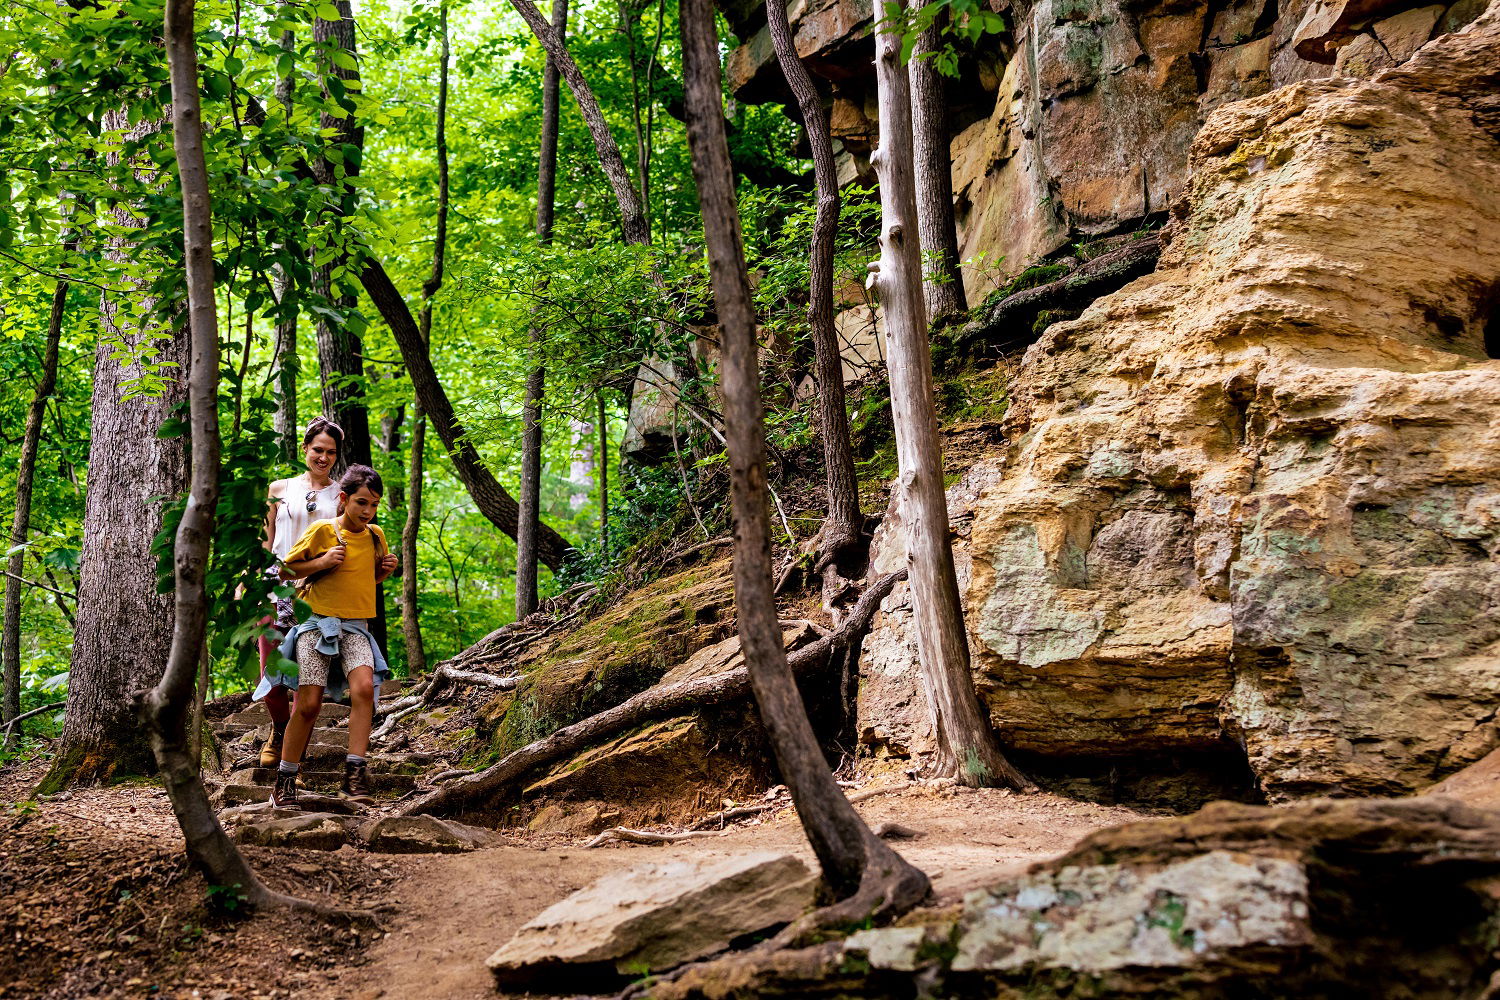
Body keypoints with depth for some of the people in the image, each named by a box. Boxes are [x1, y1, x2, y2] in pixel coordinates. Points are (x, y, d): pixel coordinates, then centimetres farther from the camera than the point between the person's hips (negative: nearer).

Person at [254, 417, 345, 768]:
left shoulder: (341, 496, 11)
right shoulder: (280, 489, 14)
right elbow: (266, 543, 18)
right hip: (277, 585, 1)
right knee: (270, 676, -2)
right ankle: (279, 730, 27)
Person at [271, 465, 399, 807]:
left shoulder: (376, 536, 9)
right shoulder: (322, 530, -5)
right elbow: (287, 568, 2)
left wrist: (386, 569, 3)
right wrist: (322, 562, -14)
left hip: (355, 627, 3)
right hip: (317, 623, -3)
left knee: (364, 686, -23)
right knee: (309, 703, -7)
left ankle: (354, 774, -22)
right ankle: (284, 781, 9)